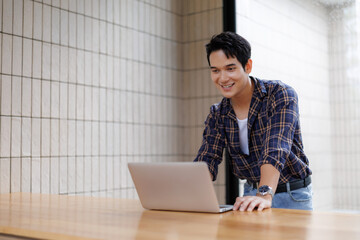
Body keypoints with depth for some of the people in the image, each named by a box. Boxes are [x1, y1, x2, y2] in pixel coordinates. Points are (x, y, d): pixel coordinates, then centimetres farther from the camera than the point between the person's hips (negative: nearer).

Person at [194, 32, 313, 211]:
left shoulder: (281, 95, -12)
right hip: (251, 194, 3)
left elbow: (276, 149, -25)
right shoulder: (217, 115, 2)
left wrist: (265, 195, -38)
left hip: (292, 197, -3)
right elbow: (207, 160, -5)